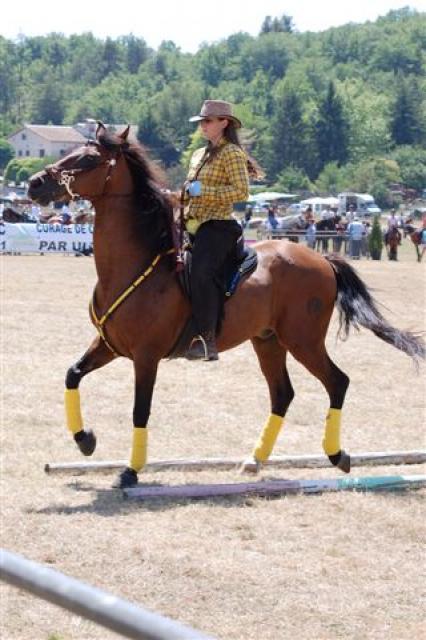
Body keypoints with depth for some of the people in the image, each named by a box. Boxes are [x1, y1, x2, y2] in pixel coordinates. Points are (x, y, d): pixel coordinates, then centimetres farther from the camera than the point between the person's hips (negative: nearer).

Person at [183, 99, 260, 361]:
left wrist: (203, 190, -17)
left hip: (217, 226, -10)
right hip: (195, 226, 10)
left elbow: (242, 192, -15)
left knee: (201, 273, -28)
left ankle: (207, 340, -32)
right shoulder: (200, 155, 21)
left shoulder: (232, 153, -4)